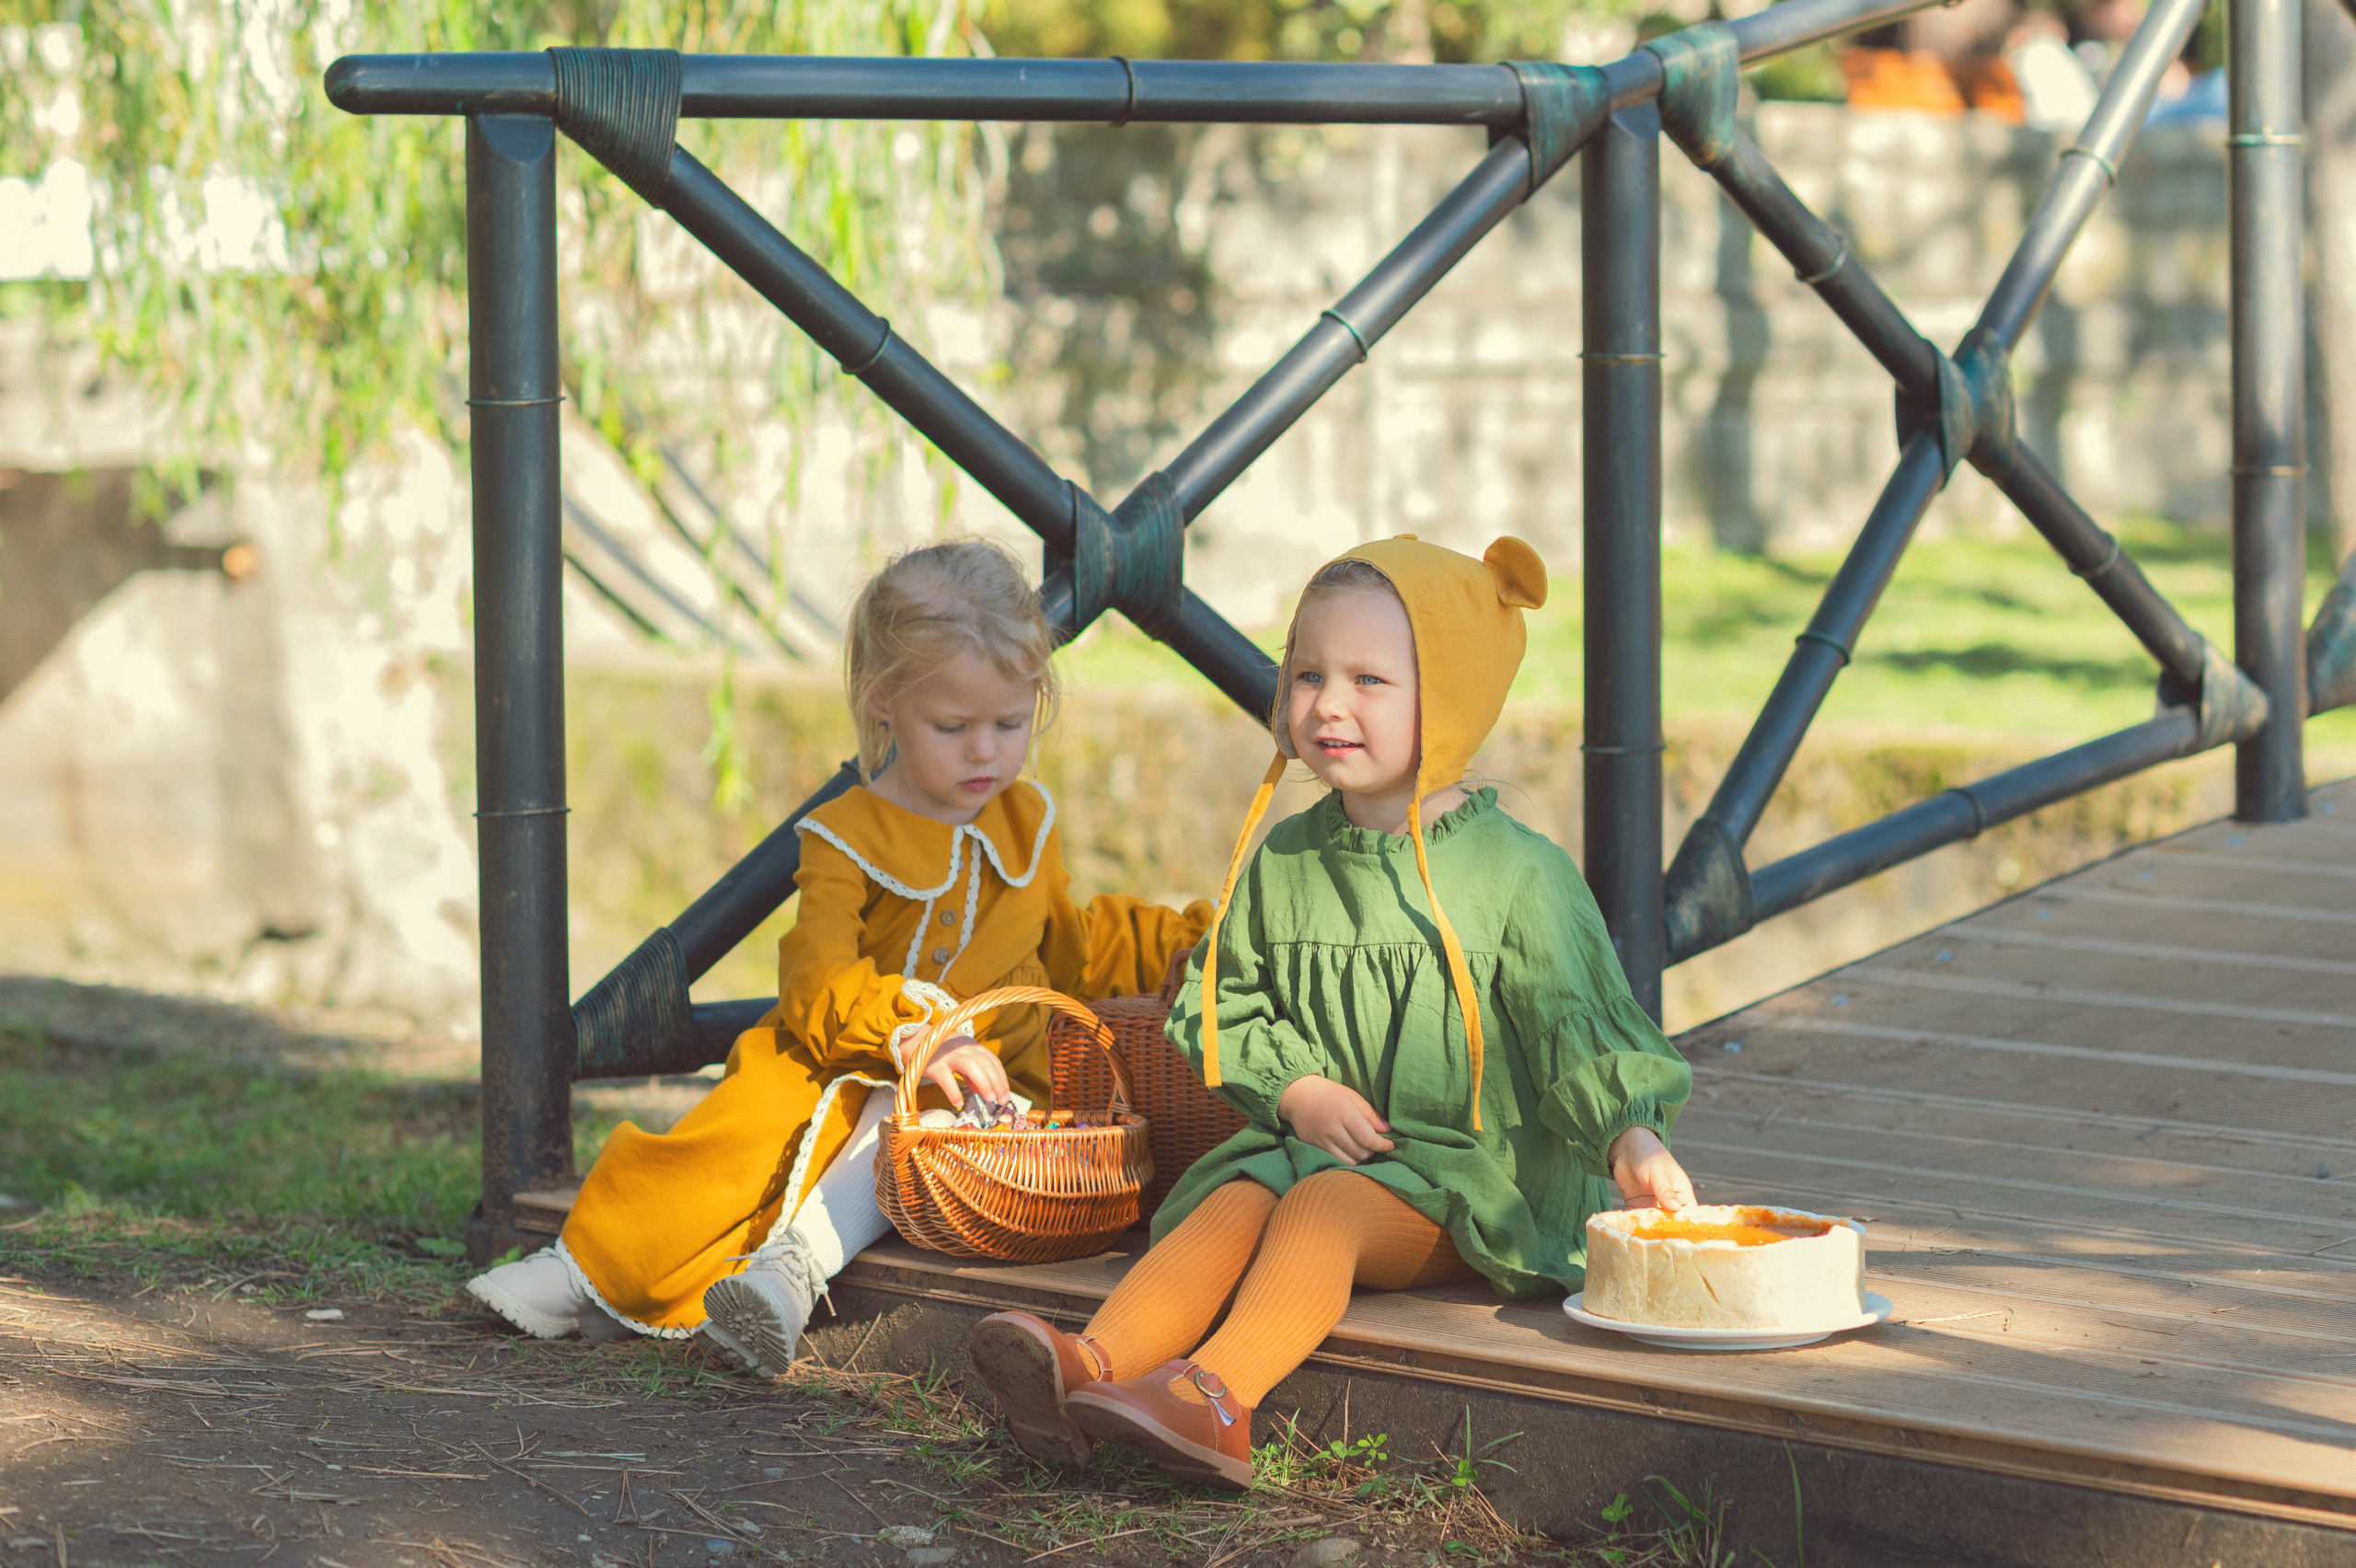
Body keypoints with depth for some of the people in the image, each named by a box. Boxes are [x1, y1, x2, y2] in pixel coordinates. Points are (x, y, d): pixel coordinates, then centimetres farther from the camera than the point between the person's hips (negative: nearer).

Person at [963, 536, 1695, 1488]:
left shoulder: (1516, 873, -4)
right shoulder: (1282, 861, 10)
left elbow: (1575, 1026, -7)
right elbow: (1221, 1005, 16)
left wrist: (1628, 1135, -24)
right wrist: (1293, 1088, -2)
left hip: (1472, 1171, -5)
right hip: (1314, 1144, 5)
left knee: (1326, 1205, -32)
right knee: (1233, 1204, -25)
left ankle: (1219, 1395, -56)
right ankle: (1094, 1362, -48)